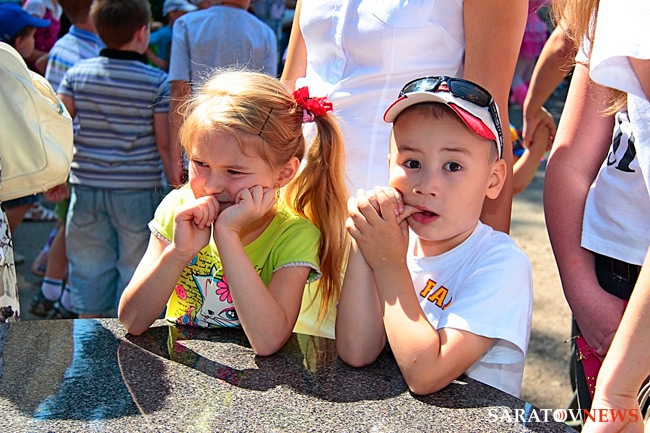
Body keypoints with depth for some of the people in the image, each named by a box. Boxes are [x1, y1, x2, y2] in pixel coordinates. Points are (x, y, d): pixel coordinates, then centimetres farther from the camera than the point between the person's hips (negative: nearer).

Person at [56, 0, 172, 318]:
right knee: (135, 269, 9)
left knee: (89, 270, 13)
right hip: (138, 191, -3)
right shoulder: (157, 82, -8)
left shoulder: (77, 74, 1)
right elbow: (165, 144, -8)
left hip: (86, 188, 3)